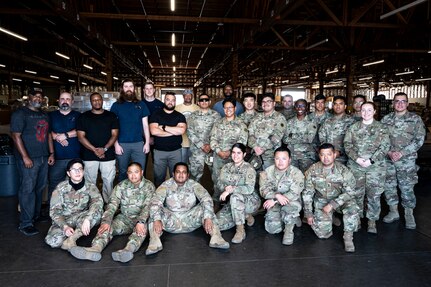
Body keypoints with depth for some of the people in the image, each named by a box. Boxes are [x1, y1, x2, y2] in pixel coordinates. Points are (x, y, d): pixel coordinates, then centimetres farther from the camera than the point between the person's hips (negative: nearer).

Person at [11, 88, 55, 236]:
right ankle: (26, 223, 3)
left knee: (40, 187, 13)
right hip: (28, 159, -7)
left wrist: (51, 153, 12)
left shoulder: (44, 115, 16)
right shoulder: (20, 113, -7)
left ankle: (36, 215, 26)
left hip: (43, 157, 7)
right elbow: (16, 136, -13)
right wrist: (25, 157, -18)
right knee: (27, 189, -4)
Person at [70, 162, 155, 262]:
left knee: (142, 230, -36)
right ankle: (95, 249, -47)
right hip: (124, 217, 4)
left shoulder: (149, 186, -4)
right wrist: (106, 221, -25)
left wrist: (141, 222, -34)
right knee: (107, 227, -23)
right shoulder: (121, 186, 4)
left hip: (141, 218, -3)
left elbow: (148, 206, -17)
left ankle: (128, 250, -60)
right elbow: (112, 204, -7)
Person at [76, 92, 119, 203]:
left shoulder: (111, 116, 9)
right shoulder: (83, 117, 7)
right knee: (90, 182, 3)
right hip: (89, 156, 0)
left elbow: (114, 134, 4)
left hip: (108, 155, 0)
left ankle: (108, 203, 16)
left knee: (109, 181, 2)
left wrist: (104, 148, -11)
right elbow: (81, 137, 0)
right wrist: (94, 149, -12)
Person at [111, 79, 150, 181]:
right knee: (123, 172, 9)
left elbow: (145, 125, 8)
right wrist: (116, 144, -6)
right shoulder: (116, 105, 4)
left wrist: (147, 142, 2)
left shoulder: (141, 104, 8)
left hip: (139, 143, 1)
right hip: (122, 144, -1)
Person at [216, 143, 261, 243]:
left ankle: (241, 230, -26)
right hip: (233, 203, 6)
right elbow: (219, 184, 3)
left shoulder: (248, 168, -12)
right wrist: (226, 187, -20)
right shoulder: (226, 167, 7)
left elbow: (250, 188, -24)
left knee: (235, 197, -39)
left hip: (250, 201, -6)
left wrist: (231, 189, -30)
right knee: (217, 223, -16)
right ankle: (246, 216, 7)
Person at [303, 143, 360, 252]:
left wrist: (332, 204, -26)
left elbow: (350, 192, -16)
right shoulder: (312, 171, -12)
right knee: (323, 233, -11)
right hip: (321, 201, 1)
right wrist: (308, 214, -4)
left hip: (340, 199, 0)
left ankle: (348, 237, -12)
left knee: (352, 207, -33)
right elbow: (307, 193, -3)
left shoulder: (343, 170, -16)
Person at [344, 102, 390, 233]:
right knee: (357, 193, 8)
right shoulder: (353, 127, 7)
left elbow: (385, 146, -5)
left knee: (374, 194, 2)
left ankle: (372, 221, 15)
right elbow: (347, 144, 1)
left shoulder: (381, 127, 3)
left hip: (376, 166, -1)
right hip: (355, 165, 1)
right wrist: (356, 158, -13)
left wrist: (371, 160, -15)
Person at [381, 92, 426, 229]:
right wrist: (389, 152, -11)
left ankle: (409, 214, 19)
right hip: (388, 160, 3)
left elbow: (419, 139, -6)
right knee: (389, 186, 8)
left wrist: (401, 153, -14)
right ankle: (393, 212, 24)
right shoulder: (386, 119, 7)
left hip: (407, 160, -2)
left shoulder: (415, 119, 0)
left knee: (407, 188, 1)